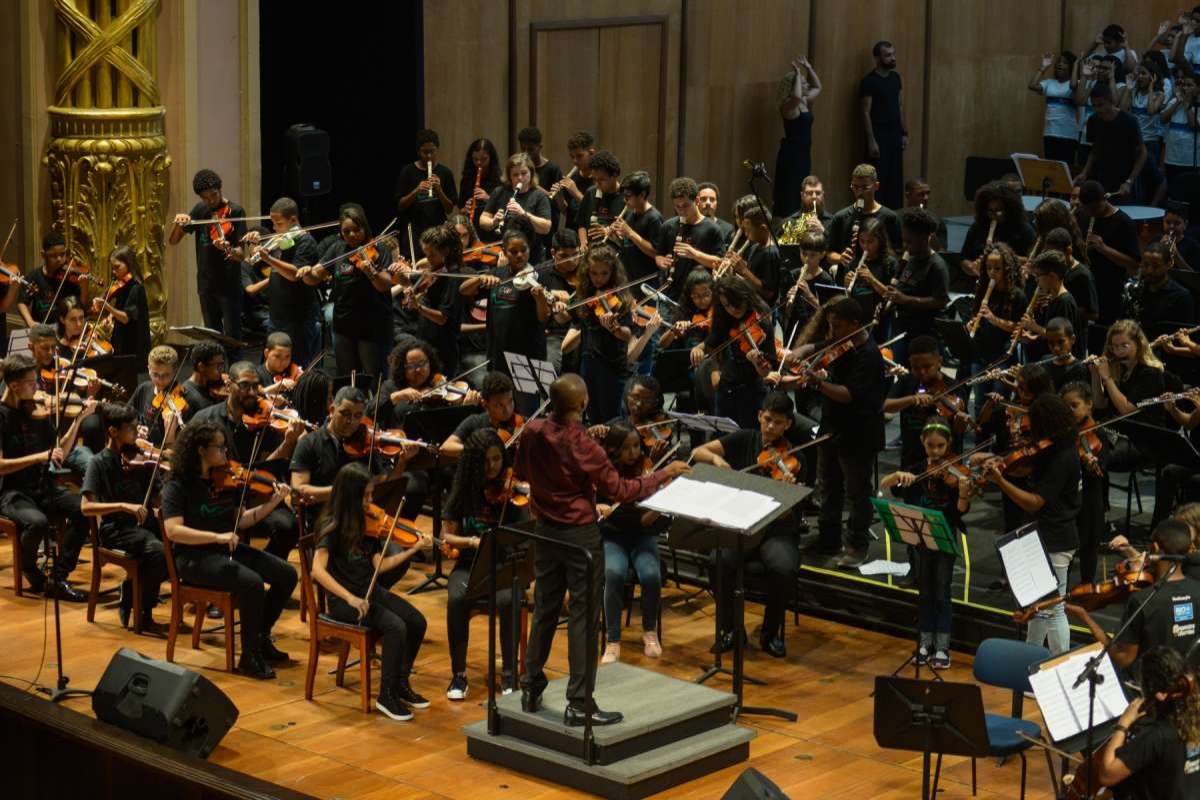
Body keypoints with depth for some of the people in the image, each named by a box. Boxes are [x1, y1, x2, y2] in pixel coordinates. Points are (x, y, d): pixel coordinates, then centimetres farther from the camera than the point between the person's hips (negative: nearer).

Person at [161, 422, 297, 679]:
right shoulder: (178, 486, -11)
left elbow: (240, 520, 12)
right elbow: (173, 530, -21)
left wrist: (272, 504, -2)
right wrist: (217, 537, -29)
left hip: (228, 550, 7)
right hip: (194, 557, -7)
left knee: (287, 574, -4)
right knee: (252, 582, -29)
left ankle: (261, 637, 14)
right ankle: (250, 656, -14)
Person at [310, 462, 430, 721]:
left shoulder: (367, 524, 6)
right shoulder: (332, 527, -15)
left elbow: (379, 565, 4)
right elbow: (318, 570, -26)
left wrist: (413, 549, -2)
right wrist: (350, 598, -33)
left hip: (371, 592, 7)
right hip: (343, 600, -7)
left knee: (417, 621, -12)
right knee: (395, 627, -26)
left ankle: (401, 682, 8)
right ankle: (386, 696, -13)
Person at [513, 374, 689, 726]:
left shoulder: (532, 433, -5)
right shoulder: (583, 445, -22)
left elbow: (521, 472, 14)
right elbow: (619, 490, -16)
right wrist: (664, 474, -6)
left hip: (546, 531, 6)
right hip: (580, 535, -6)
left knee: (545, 610, 18)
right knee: (583, 617, 0)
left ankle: (532, 689, 25)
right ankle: (579, 704, 1)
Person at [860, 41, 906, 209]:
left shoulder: (895, 77, 11)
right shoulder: (869, 81, -11)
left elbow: (900, 107, 15)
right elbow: (866, 113, -12)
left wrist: (904, 133, 10)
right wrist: (871, 140, -17)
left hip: (895, 134, 7)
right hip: (879, 135, -7)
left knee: (895, 179, 8)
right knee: (877, 178, -6)